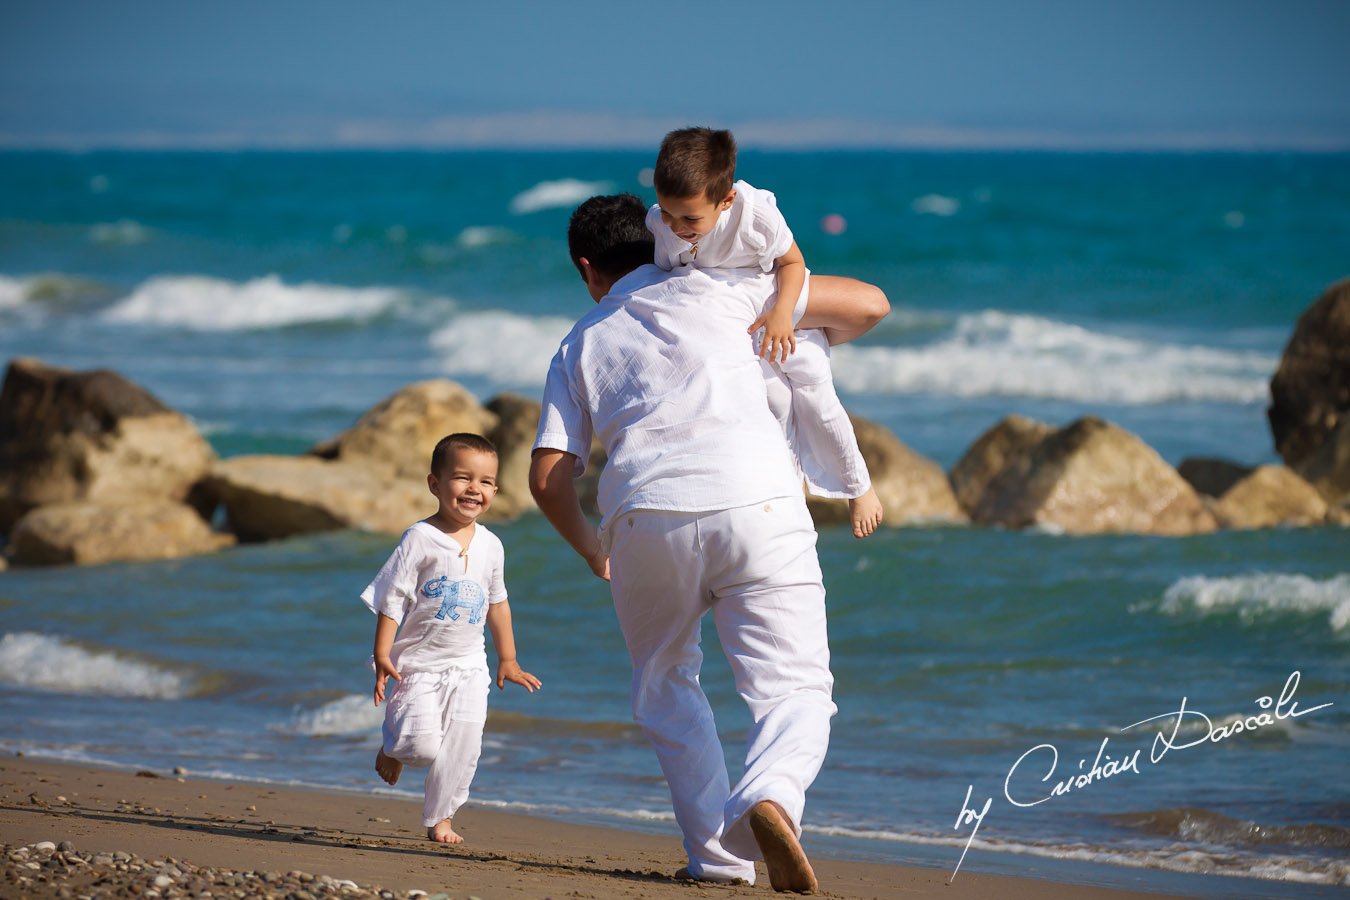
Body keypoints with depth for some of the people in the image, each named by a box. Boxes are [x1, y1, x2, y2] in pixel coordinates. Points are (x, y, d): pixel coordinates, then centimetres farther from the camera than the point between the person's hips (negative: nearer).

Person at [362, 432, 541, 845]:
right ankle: (393, 748, 21)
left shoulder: (489, 546, 5)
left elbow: (496, 603, 19)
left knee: (462, 748, -4)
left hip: (469, 667, 4)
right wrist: (382, 656, -16)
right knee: (423, 744, -14)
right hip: (420, 663, -4)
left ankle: (439, 818, 12)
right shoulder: (420, 539, -11)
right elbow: (392, 598, -10)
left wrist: (508, 659, 21)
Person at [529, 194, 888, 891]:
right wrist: (823, 336, 41)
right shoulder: (710, 286, 19)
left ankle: (718, 855, 13)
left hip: (646, 517, 2)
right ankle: (771, 797, -28)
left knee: (665, 689, 24)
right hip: (755, 501, -2)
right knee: (794, 689, 3)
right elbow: (868, 304, 18)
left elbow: (548, 476, 15)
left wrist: (589, 548, 34)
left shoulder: (580, 346, 24)